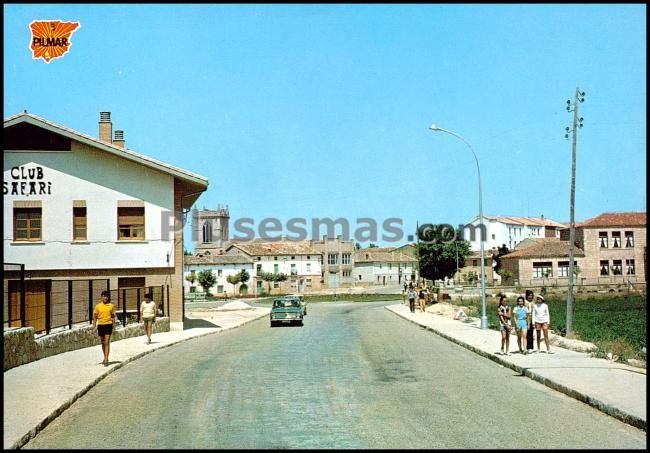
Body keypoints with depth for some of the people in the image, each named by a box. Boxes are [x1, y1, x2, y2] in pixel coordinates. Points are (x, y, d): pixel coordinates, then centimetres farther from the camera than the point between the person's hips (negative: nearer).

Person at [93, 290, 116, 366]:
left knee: (107, 342, -10)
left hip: (108, 325, -2)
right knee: (103, 342, 13)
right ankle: (105, 358, 28)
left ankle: (106, 360, -13)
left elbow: (113, 317, 8)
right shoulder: (98, 306, 3)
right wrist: (94, 327, 1)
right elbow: (95, 317, 7)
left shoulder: (111, 306, 2)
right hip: (100, 325, 2)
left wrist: (113, 327, 5)